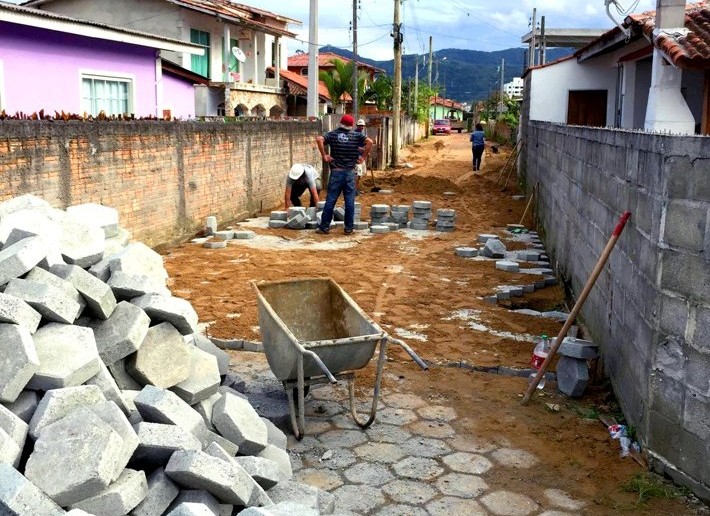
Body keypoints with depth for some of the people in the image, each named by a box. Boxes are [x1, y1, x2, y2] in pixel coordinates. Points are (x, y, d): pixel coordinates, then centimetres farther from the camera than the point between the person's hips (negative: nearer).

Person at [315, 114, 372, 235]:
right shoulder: (356, 135, 3)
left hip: (336, 172, 0)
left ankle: (324, 227, 7)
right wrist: (363, 157, -3)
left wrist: (324, 155, -8)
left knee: (330, 200, 4)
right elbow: (369, 142, -10)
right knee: (350, 201, 6)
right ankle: (349, 228, 9)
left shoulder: (332, 134, 3)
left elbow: (319, 139, -13)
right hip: (350, 172, 0)